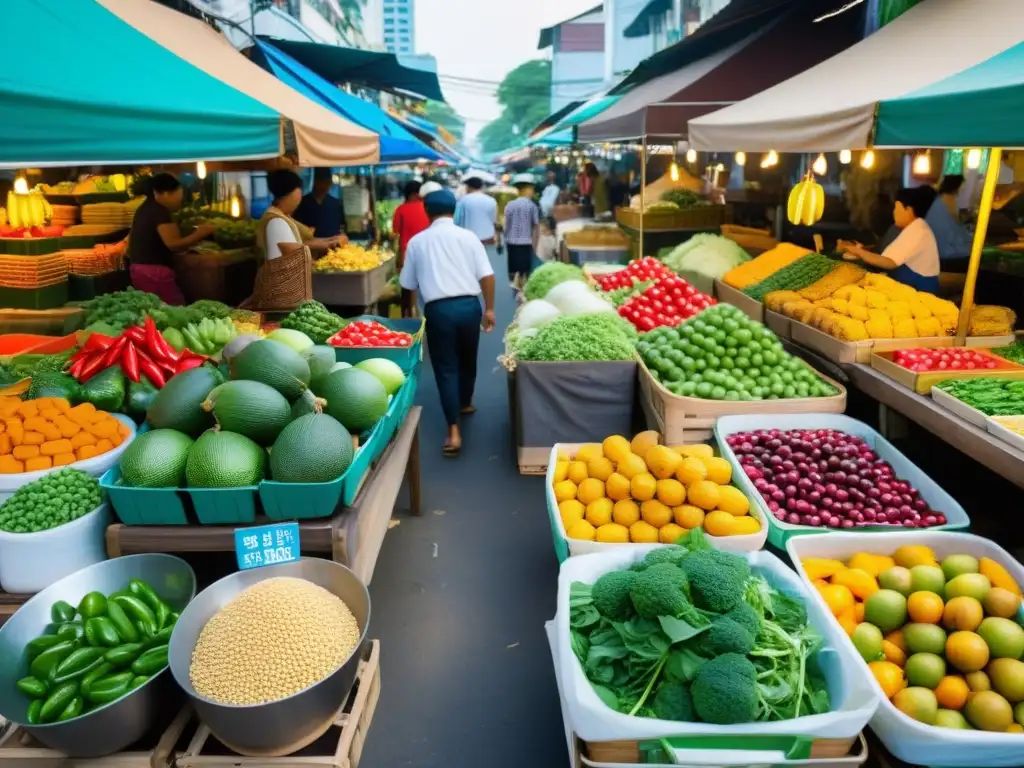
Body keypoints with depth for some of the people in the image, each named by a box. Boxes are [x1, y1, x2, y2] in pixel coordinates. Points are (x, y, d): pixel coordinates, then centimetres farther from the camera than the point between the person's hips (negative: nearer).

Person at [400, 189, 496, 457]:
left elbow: (408, 286, 12)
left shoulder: (417, 241, 6)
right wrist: (489, 308, 9)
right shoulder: (468, 236, 5)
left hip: (438, 309, -1)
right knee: (467, 359, 22)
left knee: (446, 367, 3)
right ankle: (465, 403, 45)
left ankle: (453, 431, -4)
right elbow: (487, 276, -1)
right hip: (469, 305, 2)